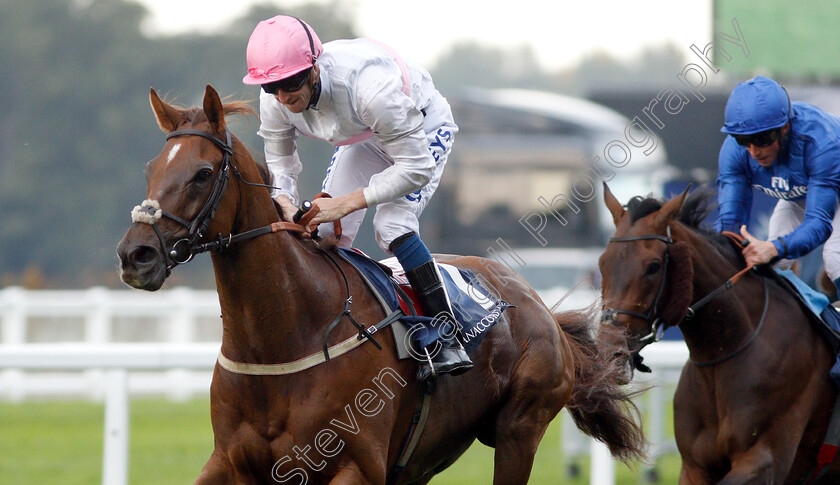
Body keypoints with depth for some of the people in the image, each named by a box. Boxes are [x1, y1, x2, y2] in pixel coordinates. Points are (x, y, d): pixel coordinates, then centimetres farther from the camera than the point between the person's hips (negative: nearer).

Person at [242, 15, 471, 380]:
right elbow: (279, 162, -7)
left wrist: (347, 203, -42)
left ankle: (447, 339, -21)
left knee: (391, 227, -26)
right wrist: (283, 202, -32)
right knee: (326, 233, -3)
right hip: (364, 139, 7)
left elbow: (416, 167, -38)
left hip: (422, 131, -7)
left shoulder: (369, 86, -45)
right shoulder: (274, 102, -25)